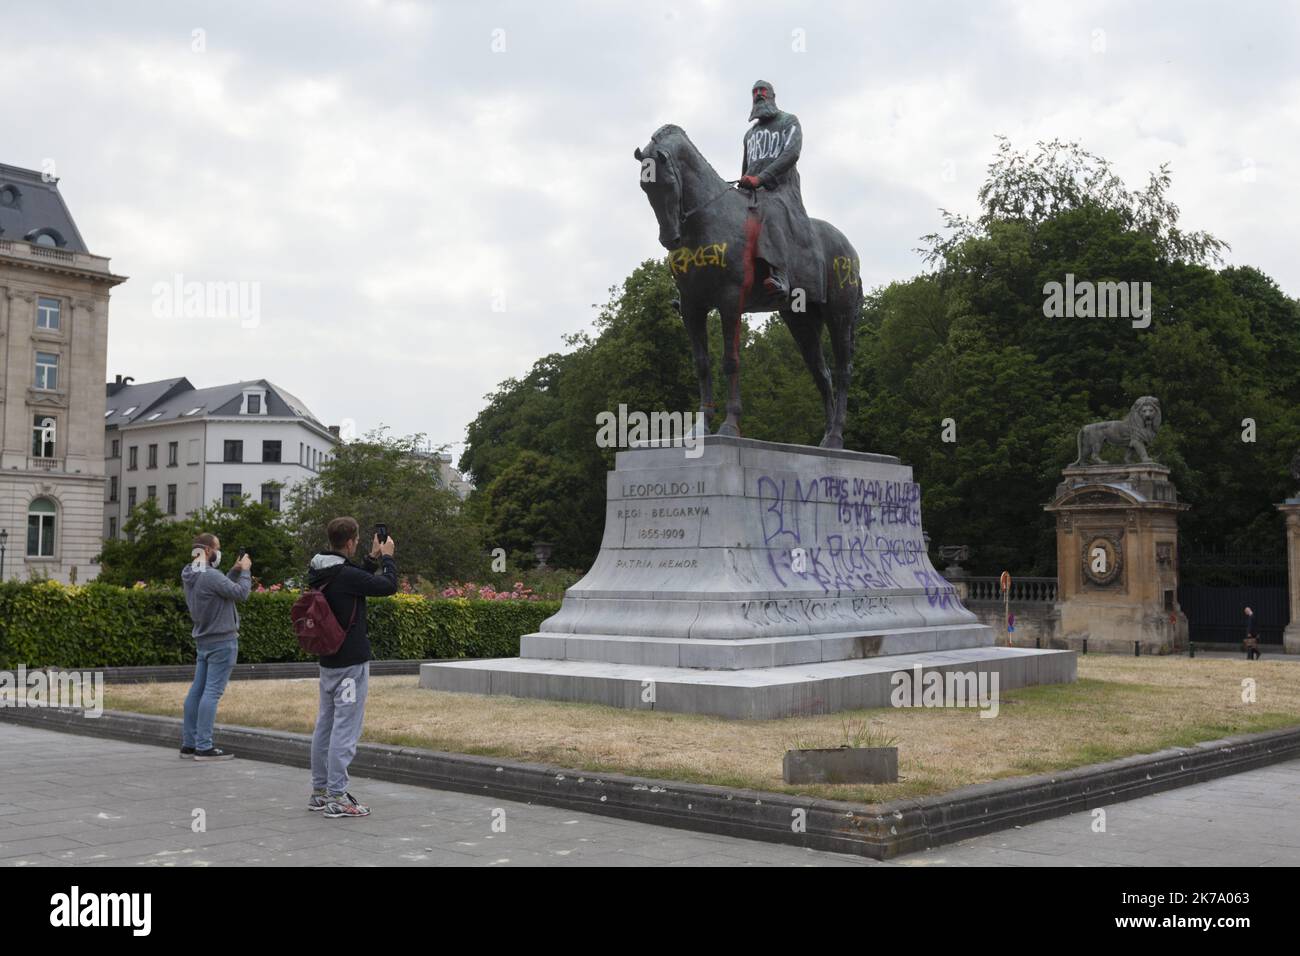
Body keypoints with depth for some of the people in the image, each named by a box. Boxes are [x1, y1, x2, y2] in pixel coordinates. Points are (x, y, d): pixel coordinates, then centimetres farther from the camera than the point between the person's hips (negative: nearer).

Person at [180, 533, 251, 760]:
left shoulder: (189, 576, 10)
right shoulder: (210, 576, -20)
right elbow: (241, 593, -16)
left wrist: (235, 571, 10)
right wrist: (245, 571, -2)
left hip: (203, 640, 10)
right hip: (221, 641, -10)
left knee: (197, 690, 12)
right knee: (212, 692, -8)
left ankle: (189, 743, 17)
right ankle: (204, 746, -7)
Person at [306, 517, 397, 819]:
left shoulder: (317, 572, 7)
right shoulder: (345, 575, -21)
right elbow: (389, 585, -13)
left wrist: (374, 559, 17)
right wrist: (387, 557, 1)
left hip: (327, 660, 10)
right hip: (351, 662, -10)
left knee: (325, 724, 15)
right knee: (345, 728, -5)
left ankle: (320, 791, 22)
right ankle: (337, 797, -3)